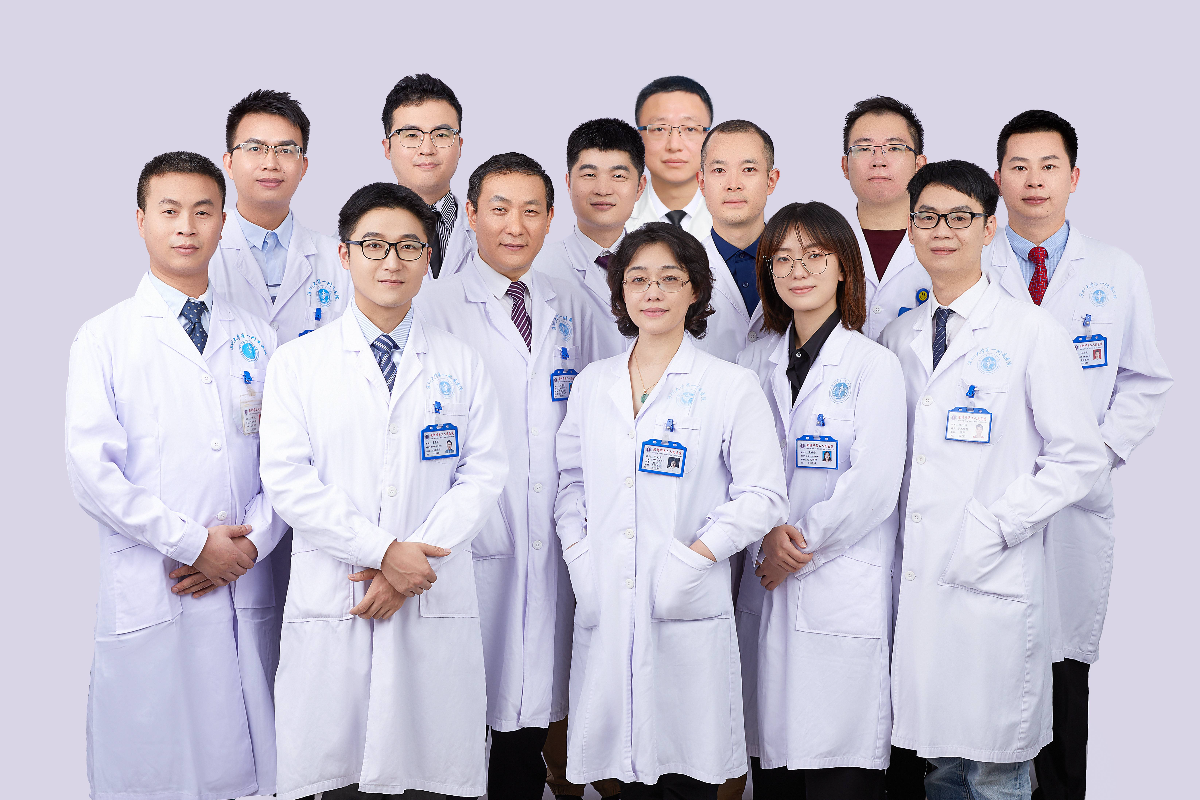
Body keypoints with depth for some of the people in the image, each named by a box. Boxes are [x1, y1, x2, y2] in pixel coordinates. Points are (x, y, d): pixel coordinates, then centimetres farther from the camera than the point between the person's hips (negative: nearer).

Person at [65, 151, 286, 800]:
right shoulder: (104, 339, 2)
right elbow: (92, 473, -7)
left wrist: (250, 542, -8)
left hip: (246, 591, 3)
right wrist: (193, 543, -11)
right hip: (148, 594, -3)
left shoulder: (255, 338, 12)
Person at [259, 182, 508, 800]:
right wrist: (383, 551, -12)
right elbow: (287, 480, -3)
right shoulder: (298, 362, 6)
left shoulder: (461, 365, 10)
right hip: (331, 602, -1)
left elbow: (484, 474, 3)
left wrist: (415, 560, -10)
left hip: (438, 606, 1)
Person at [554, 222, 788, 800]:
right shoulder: (593, 383, 12)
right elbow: (571, 479, 18)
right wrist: (577, 549, 2)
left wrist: (693, 557, -13)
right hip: (604, 606, 3)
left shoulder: (732, 386, 0)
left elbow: (762, 496, -4)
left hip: (686, 611, -3)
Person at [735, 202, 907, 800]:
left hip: (845, 592, -4)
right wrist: (770, 532, -9)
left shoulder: (874, 365, -3)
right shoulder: (754, 362, 11)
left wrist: (800, 548, -8)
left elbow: (874, 484, -10)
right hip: (767, 587, 4)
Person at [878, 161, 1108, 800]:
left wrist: (994, 527, -13)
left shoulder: (1033, 333, -3)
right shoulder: (896, 339, 11)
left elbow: (1078, 459, -4)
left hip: (991, 581, -4)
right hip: (912, 578, 4)